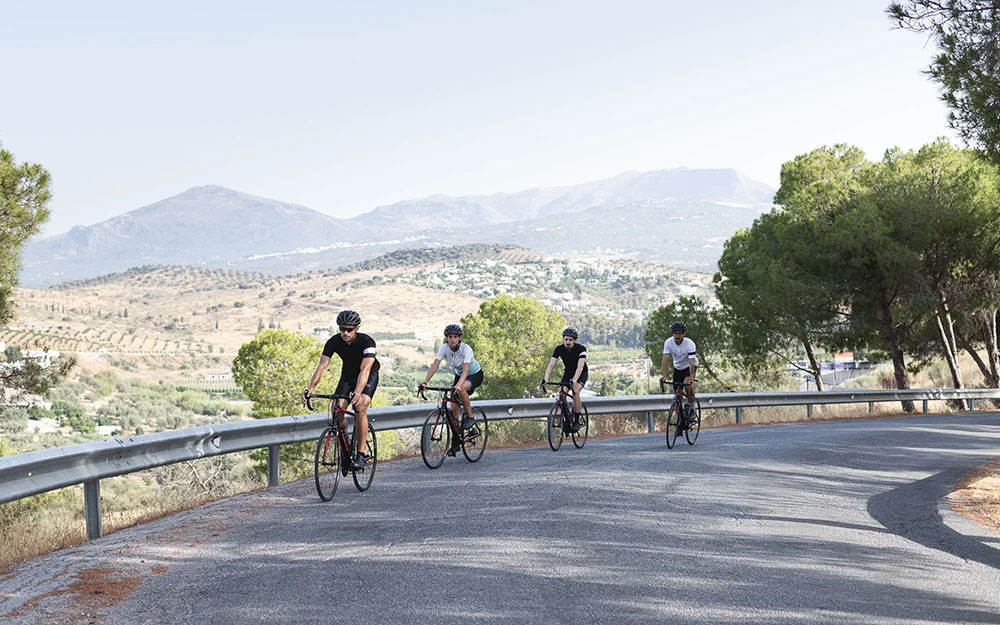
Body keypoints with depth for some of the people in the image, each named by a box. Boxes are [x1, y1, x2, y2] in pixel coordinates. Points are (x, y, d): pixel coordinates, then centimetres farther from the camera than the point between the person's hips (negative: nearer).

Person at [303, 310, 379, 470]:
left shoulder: (367, 342, -31)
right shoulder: (334, 342, -20)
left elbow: (365, 370, -42)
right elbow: (321, 366, -25)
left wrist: (357, 393, -58)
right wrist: (310, 388, -40)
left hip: (369, 376, -4)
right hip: (348, 375, 4)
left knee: (360, 409, -27)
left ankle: (360, 455, -21)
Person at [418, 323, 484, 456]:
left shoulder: (466, 349, -31)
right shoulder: (444, 348, -18)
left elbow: (466, 369, -43)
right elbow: (435, 365, -27)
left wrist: (459, 384, -60)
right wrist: (425, 382, -40)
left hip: (475, 375, -5)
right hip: (459, 375, 5)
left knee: (461, 389, -38)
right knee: (453, 408, -4)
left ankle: (470, 418, -17)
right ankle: (456, 443, 6)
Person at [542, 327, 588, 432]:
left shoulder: (581, 349, -27)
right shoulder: (559, 349, -17)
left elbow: (580, 366, -39)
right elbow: (551, 364, -24)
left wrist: (574, 380, -55)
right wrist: (546, 378, -41)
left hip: (581, 373, -4)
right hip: (568, 373, 4)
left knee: (575, 392, -28)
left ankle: (576, 421, -19)